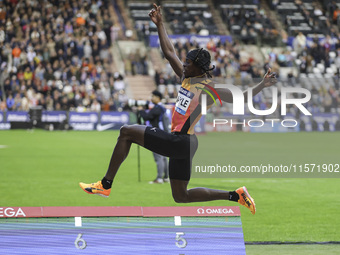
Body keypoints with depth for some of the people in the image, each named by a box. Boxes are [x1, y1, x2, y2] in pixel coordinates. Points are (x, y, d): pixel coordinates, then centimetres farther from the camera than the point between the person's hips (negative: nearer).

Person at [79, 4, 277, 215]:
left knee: (127, 132, -10)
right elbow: (169, 52, 17)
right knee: (181, 196, 15)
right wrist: (160, 25, 15)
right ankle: (235, 196, 14)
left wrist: (263, 85, -17)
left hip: (182, 141, -9)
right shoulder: (187, 78, 13)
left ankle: (106, 185, -8)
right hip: (179, 143, 9)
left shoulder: (210, 88, -7)